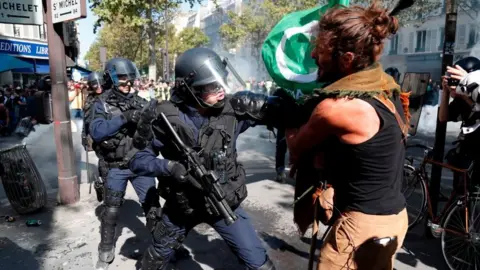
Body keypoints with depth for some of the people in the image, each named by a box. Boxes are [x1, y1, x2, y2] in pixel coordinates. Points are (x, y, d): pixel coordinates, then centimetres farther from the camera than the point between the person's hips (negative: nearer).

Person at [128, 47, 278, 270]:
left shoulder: (233, 108, -17)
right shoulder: (167, 118, -20)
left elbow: (272, 106, -16)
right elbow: (137, 159, -14)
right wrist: (169, 167, -31)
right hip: (182, 205, 0)